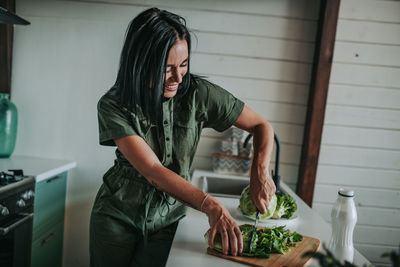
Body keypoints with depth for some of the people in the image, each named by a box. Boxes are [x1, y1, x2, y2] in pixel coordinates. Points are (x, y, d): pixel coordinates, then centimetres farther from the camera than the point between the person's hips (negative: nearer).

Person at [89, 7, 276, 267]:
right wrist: (211, 206, -40)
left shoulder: (198, 94, -15)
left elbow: (262, 126, -7)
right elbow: (152, 170, -29)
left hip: (167, 218, 1)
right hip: (117, 214, 0)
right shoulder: (113, 106, -19)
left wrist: (260, 170, -25)